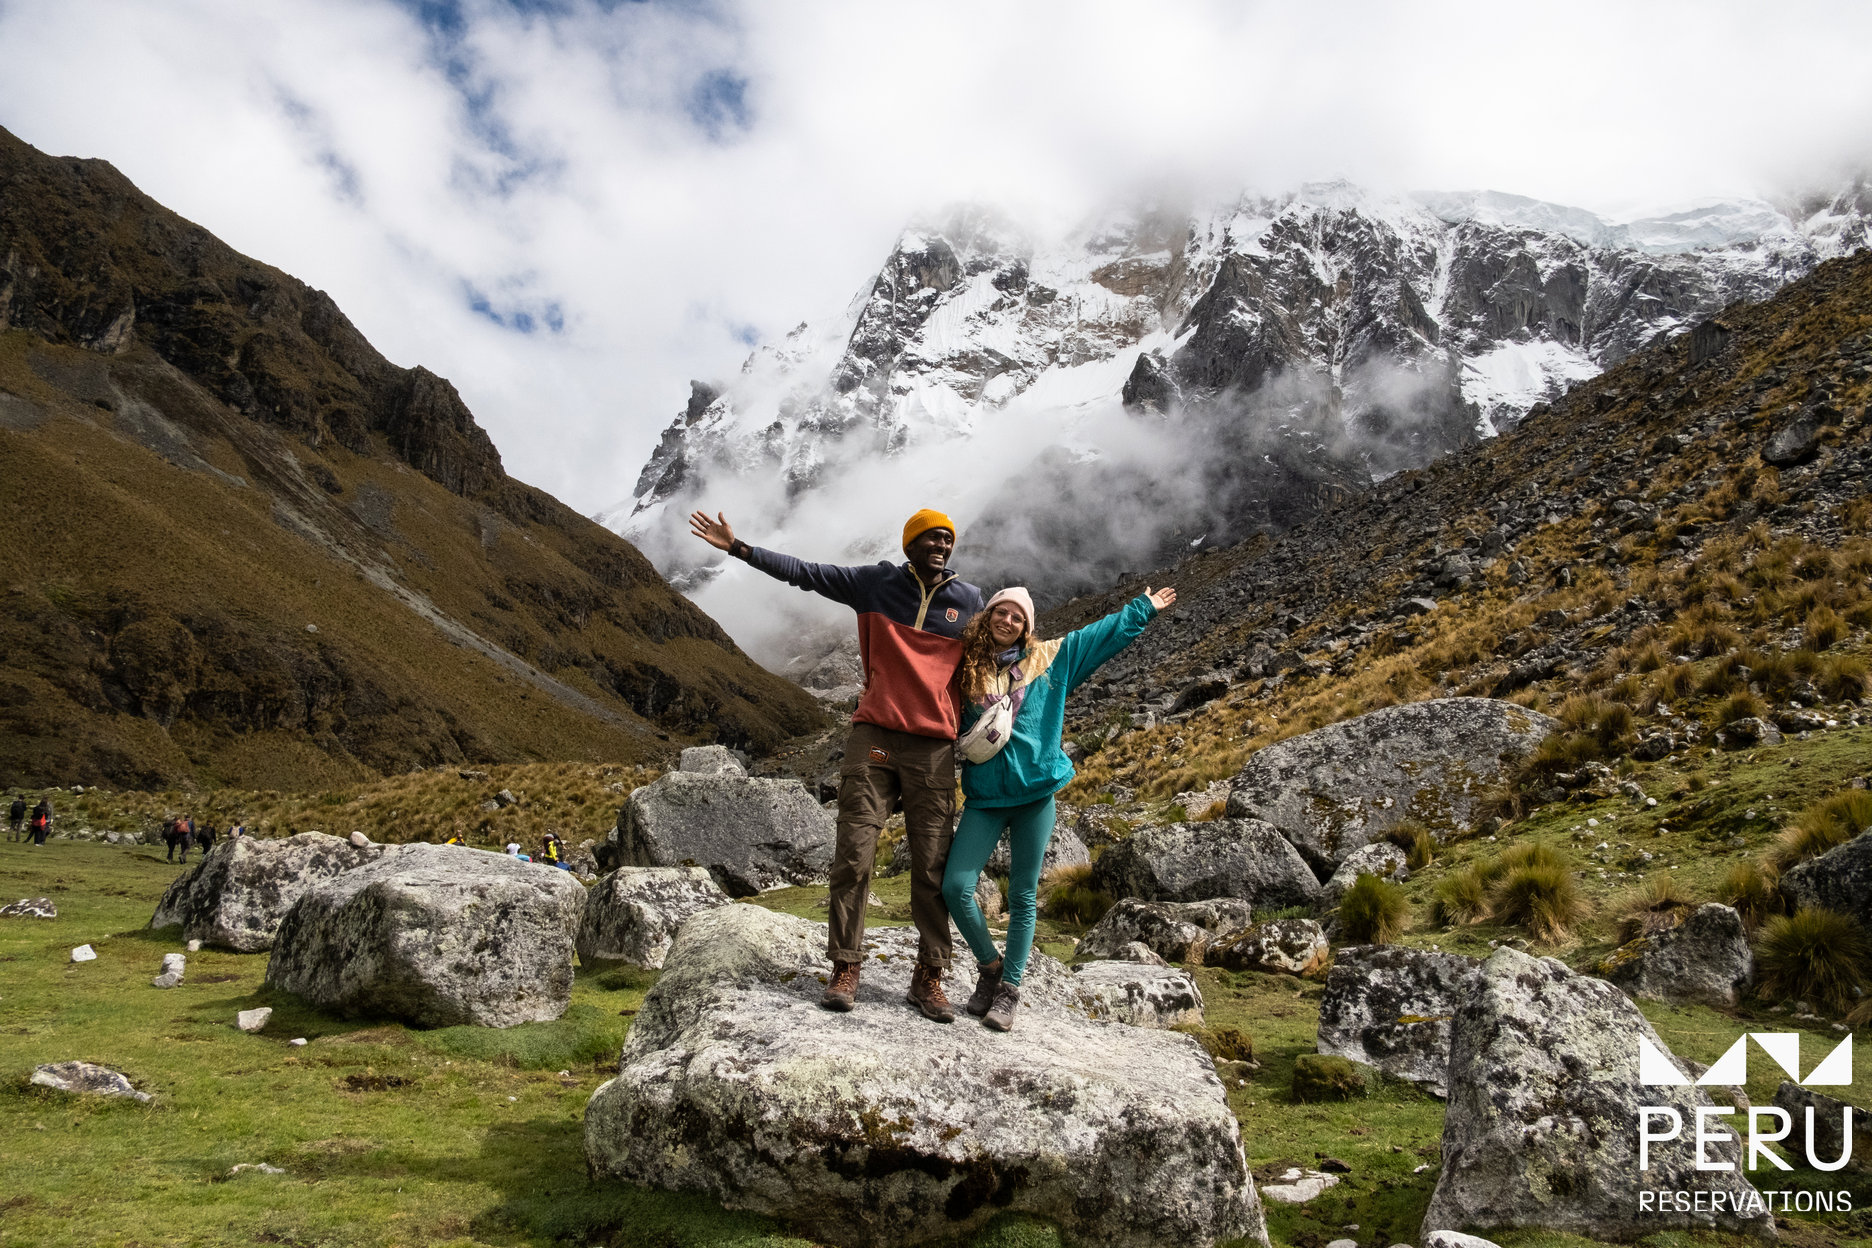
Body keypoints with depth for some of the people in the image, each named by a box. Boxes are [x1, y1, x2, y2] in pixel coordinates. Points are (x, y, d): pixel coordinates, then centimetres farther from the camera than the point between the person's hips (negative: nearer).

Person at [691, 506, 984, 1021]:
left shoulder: (969, 599, 8)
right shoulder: (876, 583, 5)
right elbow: (805, 573, 5)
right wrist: (738, 547, 0)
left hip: (935, 747, 1)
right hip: (874, 735, 0)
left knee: (933, 867, 1)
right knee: (853, 854, -4)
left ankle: (929, 977, 9)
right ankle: (845, 968, 5)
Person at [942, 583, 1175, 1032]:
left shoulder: (1050, 659, 7)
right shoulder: (967, 668, 6)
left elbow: (1106, 633, 17)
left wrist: (1143, 608, 22)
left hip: (1035, 793, 0)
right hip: (984, 797, 0)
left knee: (1023, 896, 3)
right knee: (956, 885, -10)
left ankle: (1010, 989, 15)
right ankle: (990, 967, 13)